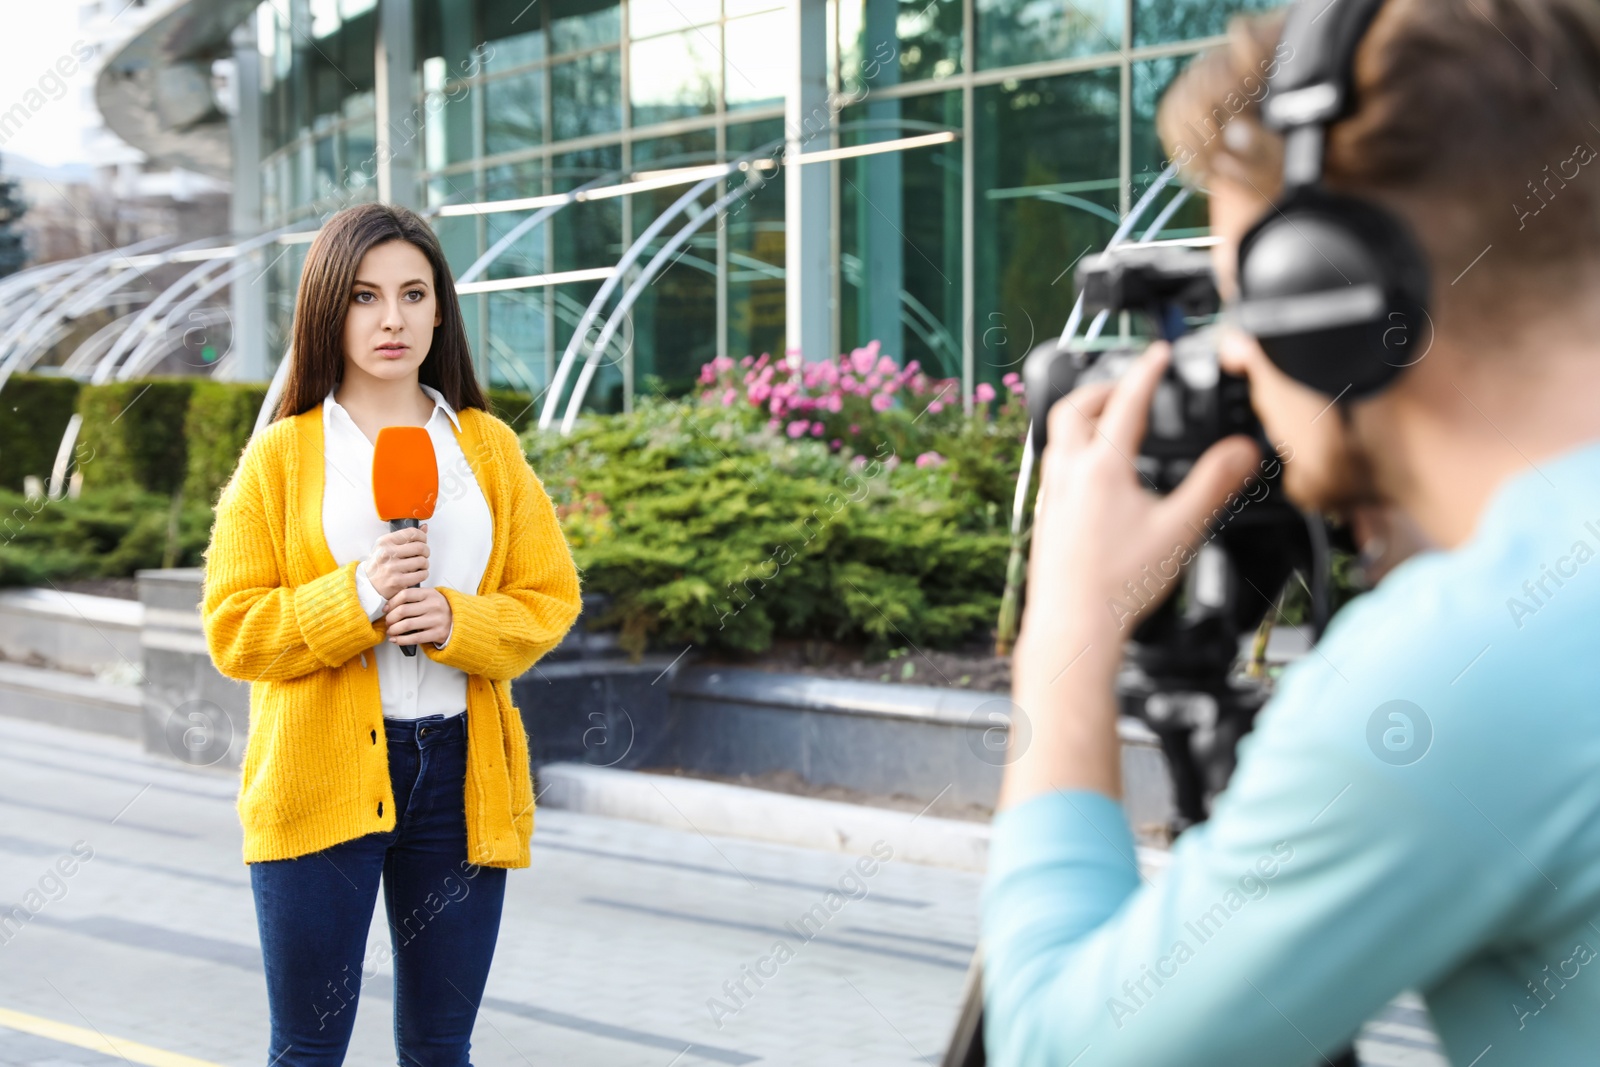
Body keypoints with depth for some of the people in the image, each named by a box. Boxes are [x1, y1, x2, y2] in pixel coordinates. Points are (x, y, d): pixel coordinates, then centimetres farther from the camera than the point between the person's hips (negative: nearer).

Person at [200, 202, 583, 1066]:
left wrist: (456, 621, -11)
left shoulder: (489, 447, 10)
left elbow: (551, 600, 8)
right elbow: (232, 628, -1)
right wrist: (358, 599, -16)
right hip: (321, 771, -2)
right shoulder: (281, 455, 2)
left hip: (462, 769, 2)